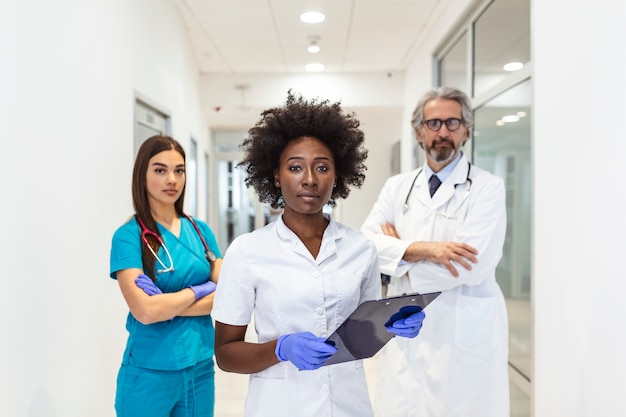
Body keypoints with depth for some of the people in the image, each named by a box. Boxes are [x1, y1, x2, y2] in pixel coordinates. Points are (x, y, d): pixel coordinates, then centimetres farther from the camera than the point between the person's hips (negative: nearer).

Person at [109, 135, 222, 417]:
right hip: (149, 373, -4)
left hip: (201, 367, 4)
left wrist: (167, 304, -14)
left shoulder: (200, 230, 3)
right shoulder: (129, 236, -11)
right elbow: (145, 310, -21)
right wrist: (198, 290, -9)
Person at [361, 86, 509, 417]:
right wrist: (421, 249, -19)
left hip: (465, 337, -3)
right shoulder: (396, 187, 8)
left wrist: (399, 249, -8)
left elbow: (472, 266, -17)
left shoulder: (487, 187, -5)